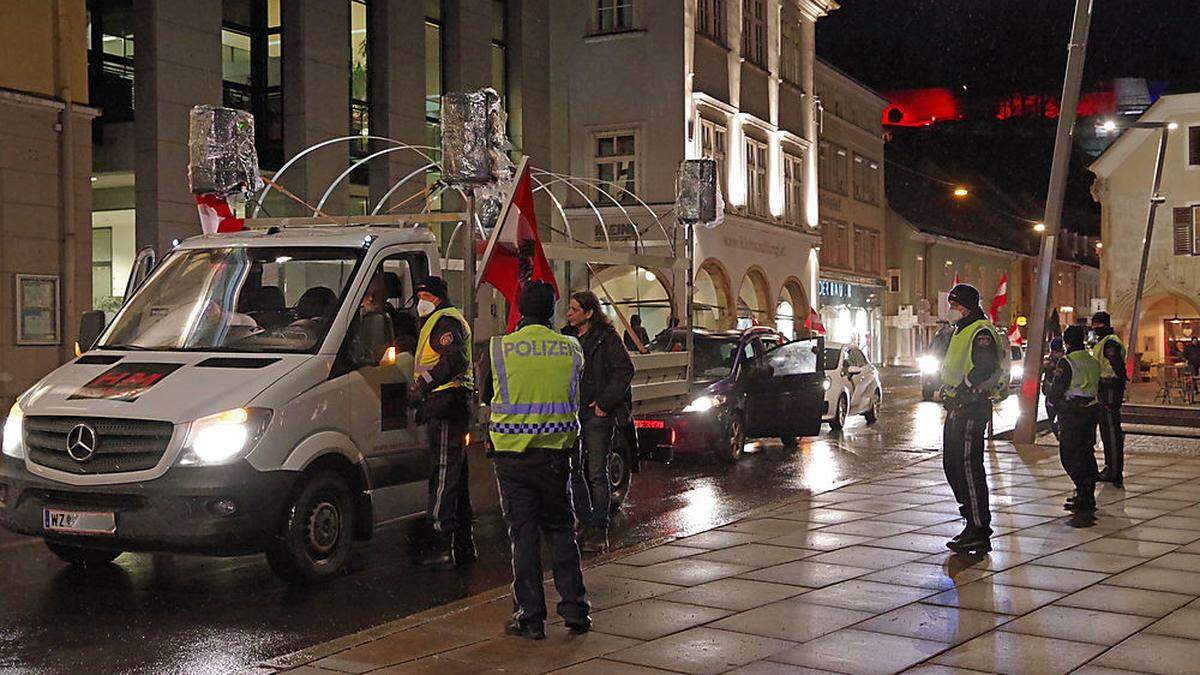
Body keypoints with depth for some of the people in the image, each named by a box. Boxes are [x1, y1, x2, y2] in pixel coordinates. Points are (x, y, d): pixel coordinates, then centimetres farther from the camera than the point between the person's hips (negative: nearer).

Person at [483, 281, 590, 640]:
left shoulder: (498, 349, -6)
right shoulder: (571, 348, -2)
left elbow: (485, 395, 9)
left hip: (511, 454, -1)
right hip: (555, 453, 1)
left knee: (523, 533, 6)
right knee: (561, 530, 14)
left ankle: (531, 617, 8)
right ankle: (575, 610, 14)